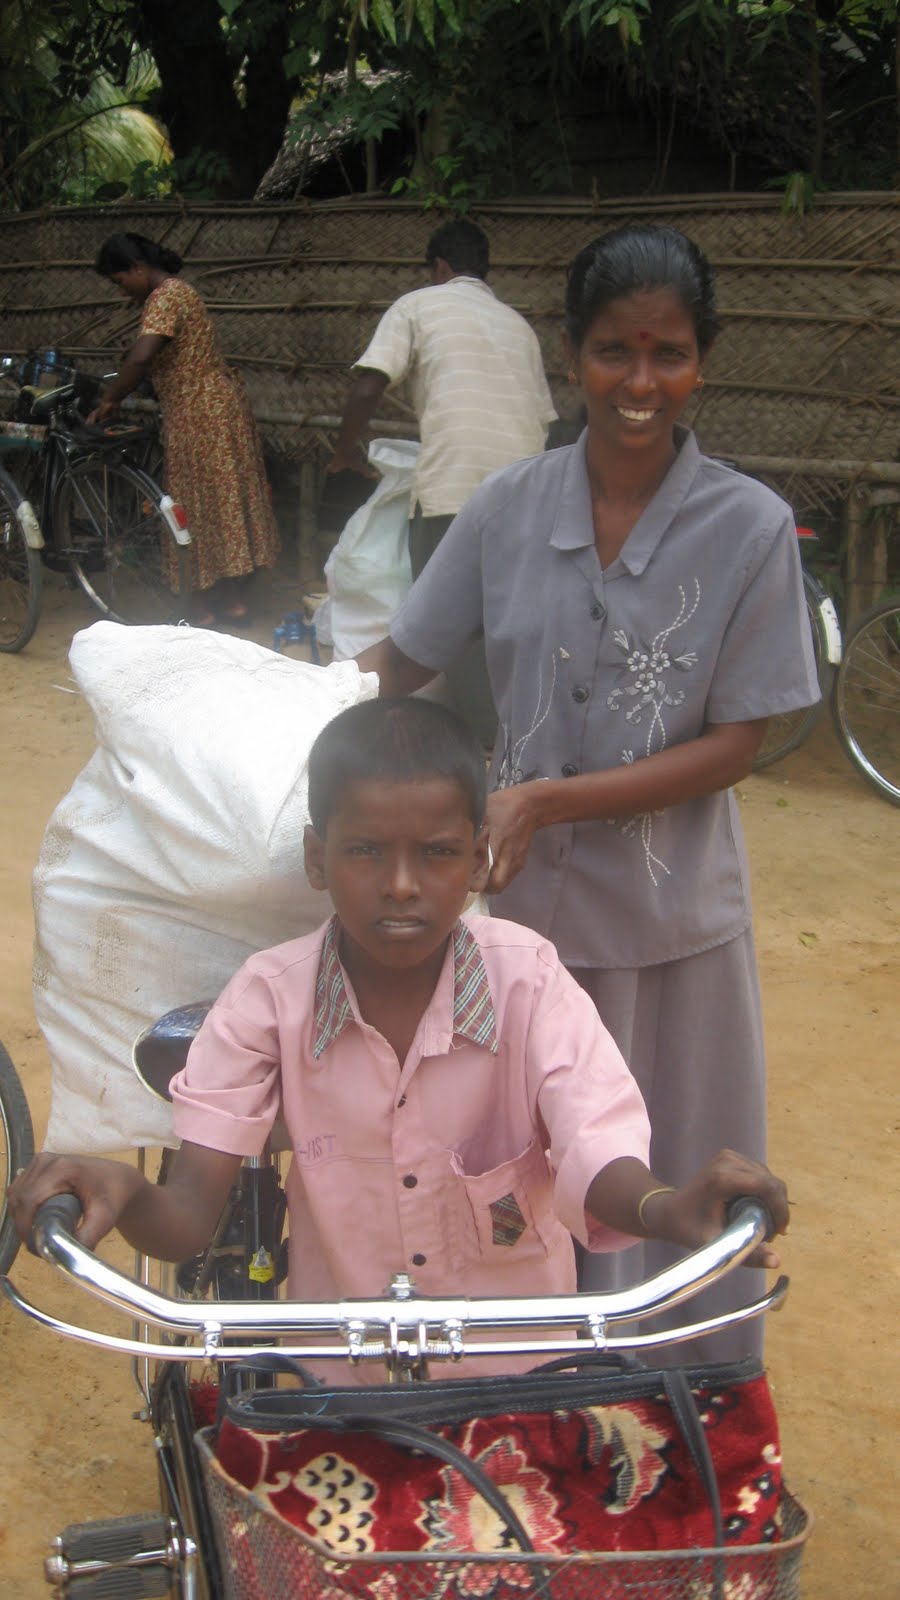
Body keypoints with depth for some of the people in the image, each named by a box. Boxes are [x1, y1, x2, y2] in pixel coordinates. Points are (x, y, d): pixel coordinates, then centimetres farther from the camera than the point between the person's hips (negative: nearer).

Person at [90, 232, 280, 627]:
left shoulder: (165, 297, -16)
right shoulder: (176, 291, 15)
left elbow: (140, 358, -29)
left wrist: (109, 400, -17)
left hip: (199, 414, -10)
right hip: (218, 404, 10)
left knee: (202, 504, -3)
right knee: (224, 498, 12)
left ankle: (205, 608, 5)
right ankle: (234, 598, 19)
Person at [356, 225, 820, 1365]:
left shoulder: (750, 527, -10)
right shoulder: (508, 508, -3)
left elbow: (735, 745, -11)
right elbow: (400, 663, 4)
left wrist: (549, 800, -20)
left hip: (672, 916, -2)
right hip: (524, 898, 2)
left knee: (669, 1183, 12)